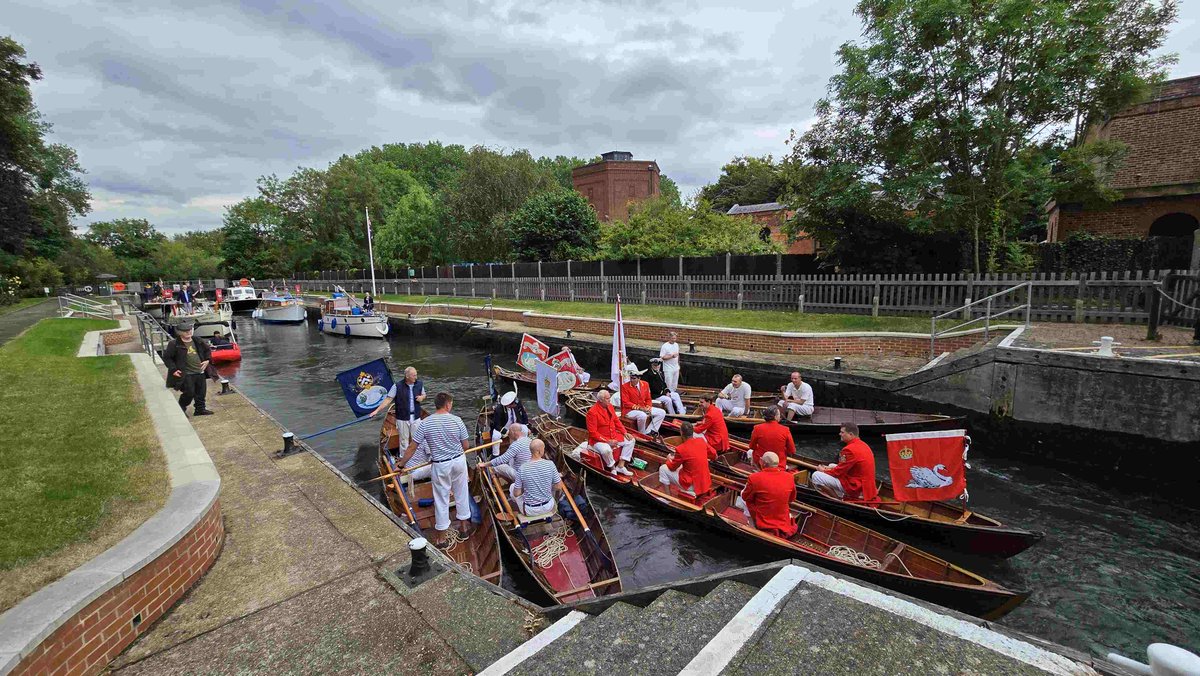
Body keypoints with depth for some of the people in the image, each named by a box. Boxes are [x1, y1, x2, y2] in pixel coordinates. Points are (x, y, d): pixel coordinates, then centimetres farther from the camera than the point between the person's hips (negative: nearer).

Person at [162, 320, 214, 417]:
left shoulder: (198, 342, 8)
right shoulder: (174, 344, -7)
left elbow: (208, 350, 23)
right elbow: (166, 357, -3)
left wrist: (207, 360, 8)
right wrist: (173, 370, -9)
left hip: (200, 372, 5)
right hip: (186, 375, -5)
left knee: (201, 392, 10)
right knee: (189, 393, -6)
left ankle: (200, 409, 23)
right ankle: (181, 409, 19)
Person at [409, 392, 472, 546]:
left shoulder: (425, 423, -12)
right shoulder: (457, 420, -11)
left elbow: (412, 447, -8)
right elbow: (466, 446, -5)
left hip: (440, 466, -1)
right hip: (459, 461, 1)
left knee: (441, 499, 10)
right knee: (461, 493, 20)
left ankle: (441, 537, 22)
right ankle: (464, 523, 37)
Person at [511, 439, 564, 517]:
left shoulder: (522, 468, -20)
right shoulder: (550, 464, -18)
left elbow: (516, 494, -12)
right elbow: (559, 487, -9)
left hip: (530, 511, -1)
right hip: (548, 508, 1)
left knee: (512, 487, 22)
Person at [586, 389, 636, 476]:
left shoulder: (609, 406, 2)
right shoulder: (592, 412, -22)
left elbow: (616, 420, 12)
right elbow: (593, 433, -21)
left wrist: (625, 433, -2)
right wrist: (607, 441, -24)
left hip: (613, 436, 8)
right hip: (599, 440, -8)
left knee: (630, 440, 2)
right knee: (606, 450, -37)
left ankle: (620, 466, 3)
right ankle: (613, 468, -7)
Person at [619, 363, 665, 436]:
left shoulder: (645, 384, 5)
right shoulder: (625, 386, -10)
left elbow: (648, 399, 12)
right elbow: (626, 403, -14)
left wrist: (648, 407, -10)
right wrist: (639, 408, -21)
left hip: (643, 409, 7)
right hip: (630, 410, -6)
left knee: (662, 412, -5)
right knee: (642, 415, -38)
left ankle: (649, 431, -7)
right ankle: (643, 434, -12)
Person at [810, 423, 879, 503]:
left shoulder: (849, 449, -23)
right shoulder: (863, 444, 8)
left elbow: (838, 472, -15)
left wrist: (824, 470, 3)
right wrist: (831, 468, 11)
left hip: (856, 489, -10)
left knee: (816, 475, -13)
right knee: (831, 465, 23)